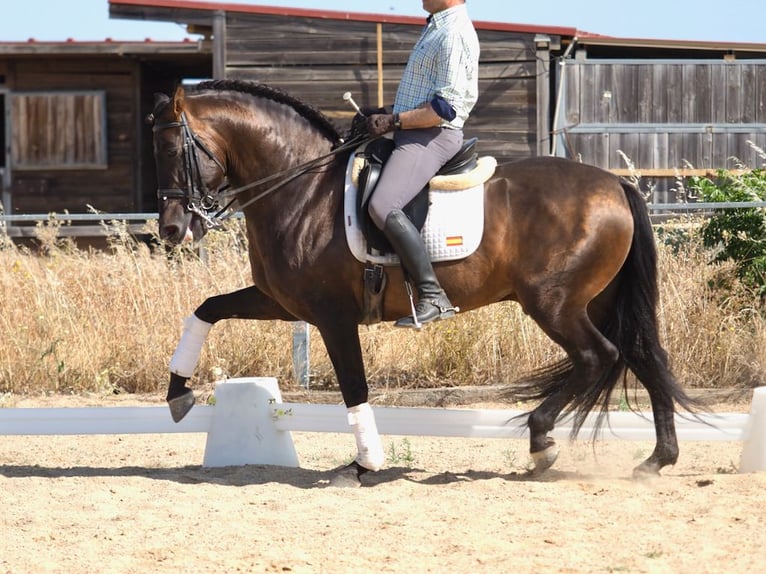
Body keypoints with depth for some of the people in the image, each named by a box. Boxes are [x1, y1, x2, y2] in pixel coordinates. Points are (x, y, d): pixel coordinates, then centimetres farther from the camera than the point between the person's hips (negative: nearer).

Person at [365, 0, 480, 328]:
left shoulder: (454, 34, -15)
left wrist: (394, 121, -18)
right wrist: (391, 119, 15)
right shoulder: (437, 27, 19)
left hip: (433, 137, -11)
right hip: (414, 135, 11)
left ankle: (433, 298, -31)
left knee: (383, 207, -29)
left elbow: (445, 109, -21)